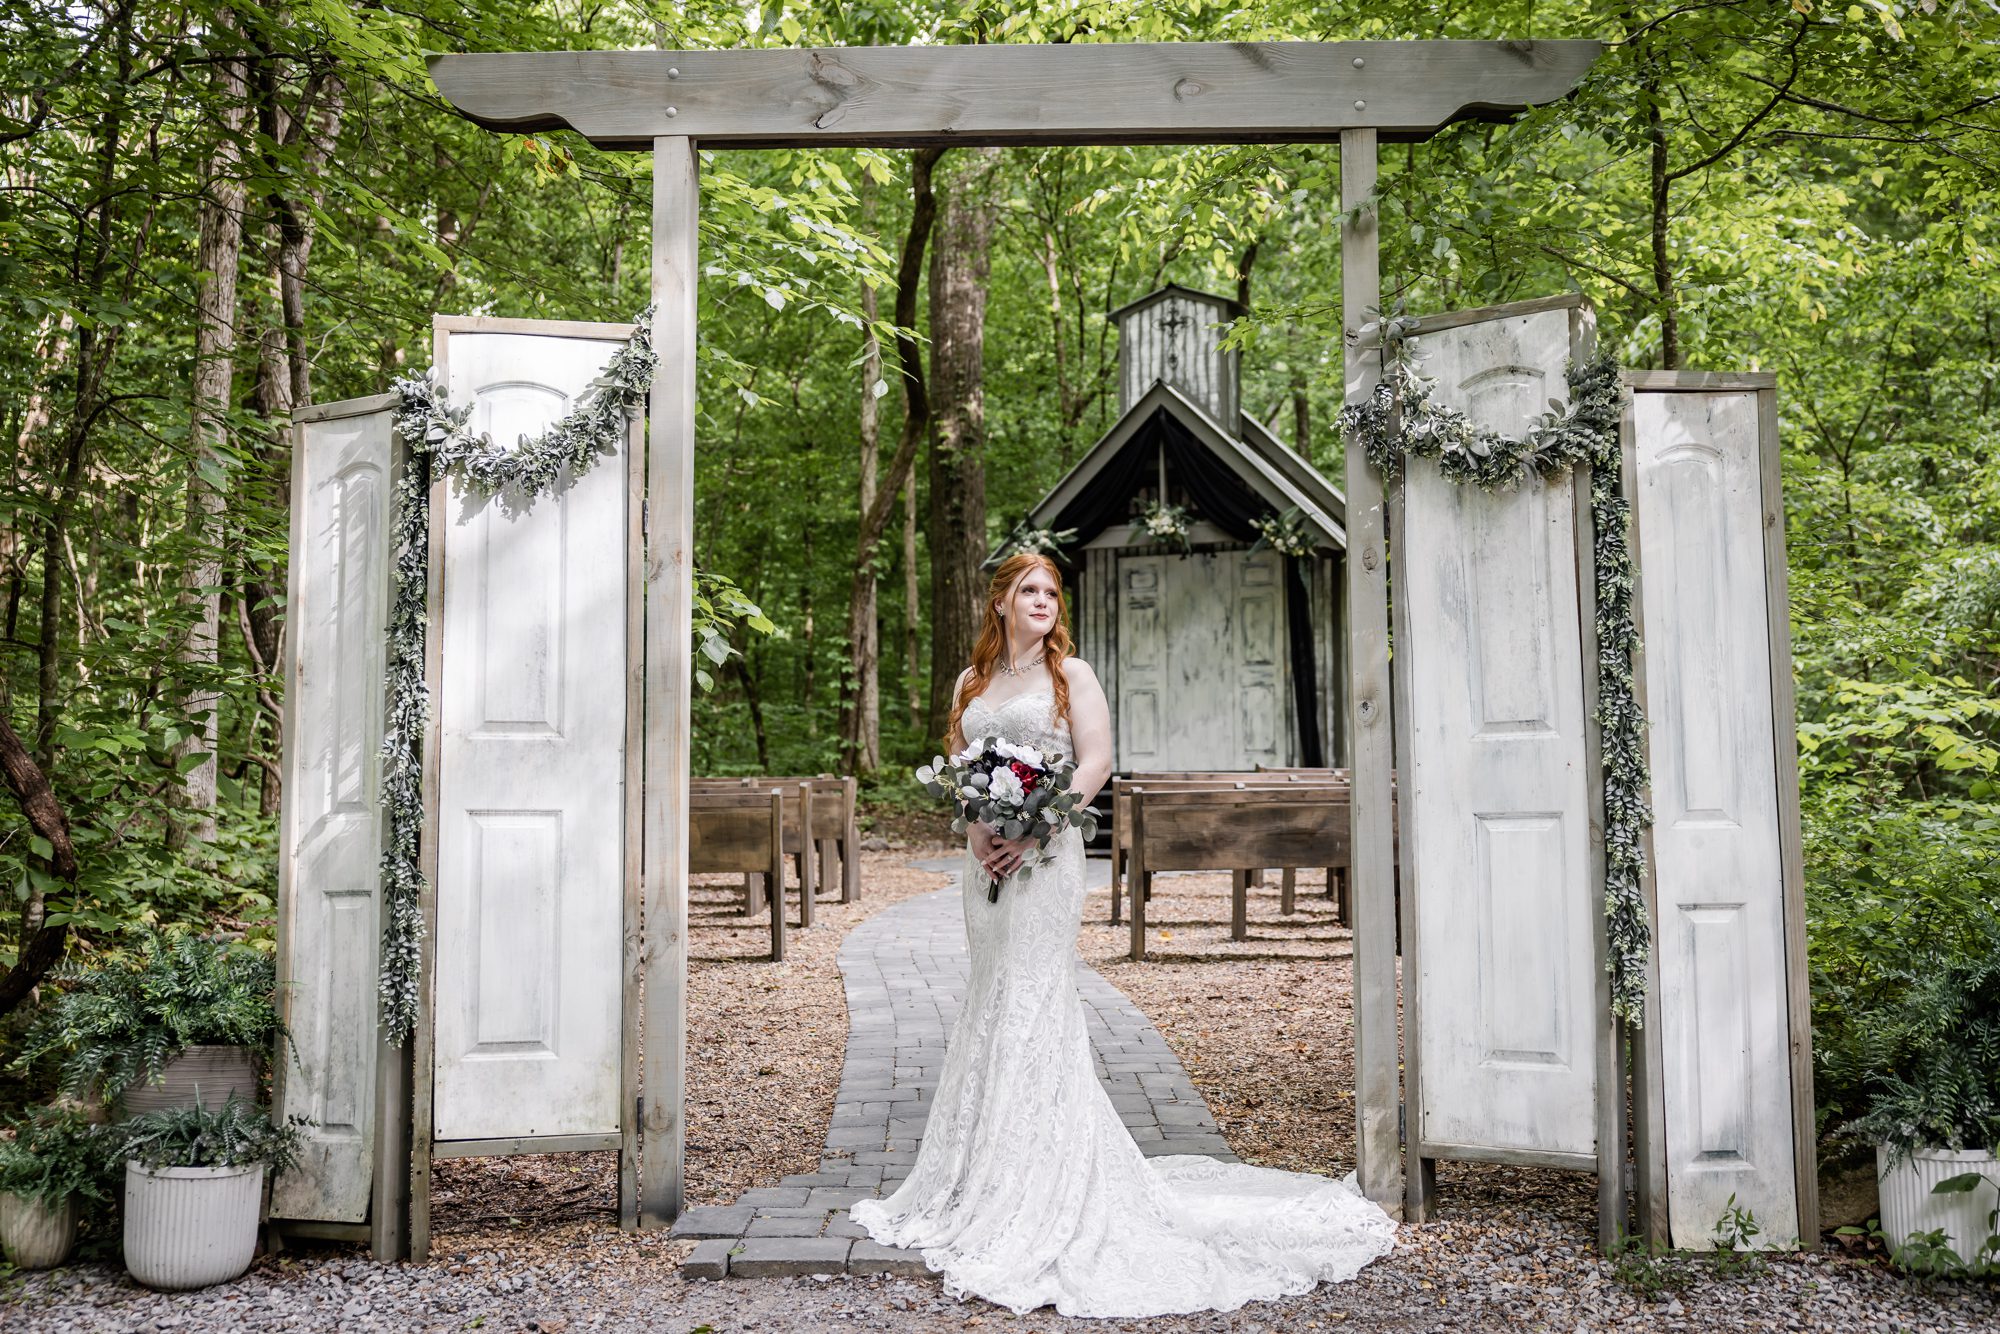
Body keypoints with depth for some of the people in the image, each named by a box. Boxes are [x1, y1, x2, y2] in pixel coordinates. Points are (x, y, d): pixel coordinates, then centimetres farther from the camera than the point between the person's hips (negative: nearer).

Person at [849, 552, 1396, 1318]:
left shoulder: (1071, 675, 1)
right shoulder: (972, 682, 14)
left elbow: (1097, 762, -7)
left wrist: (1032, 829, -16)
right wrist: (976, 832, -6)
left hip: (1043, 855, -5)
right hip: (986, 857, 5)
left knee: (1030, 1005, -6)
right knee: (992, 1008, 9)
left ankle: (1036, 1201, 1)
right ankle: (981, 1181, 19)